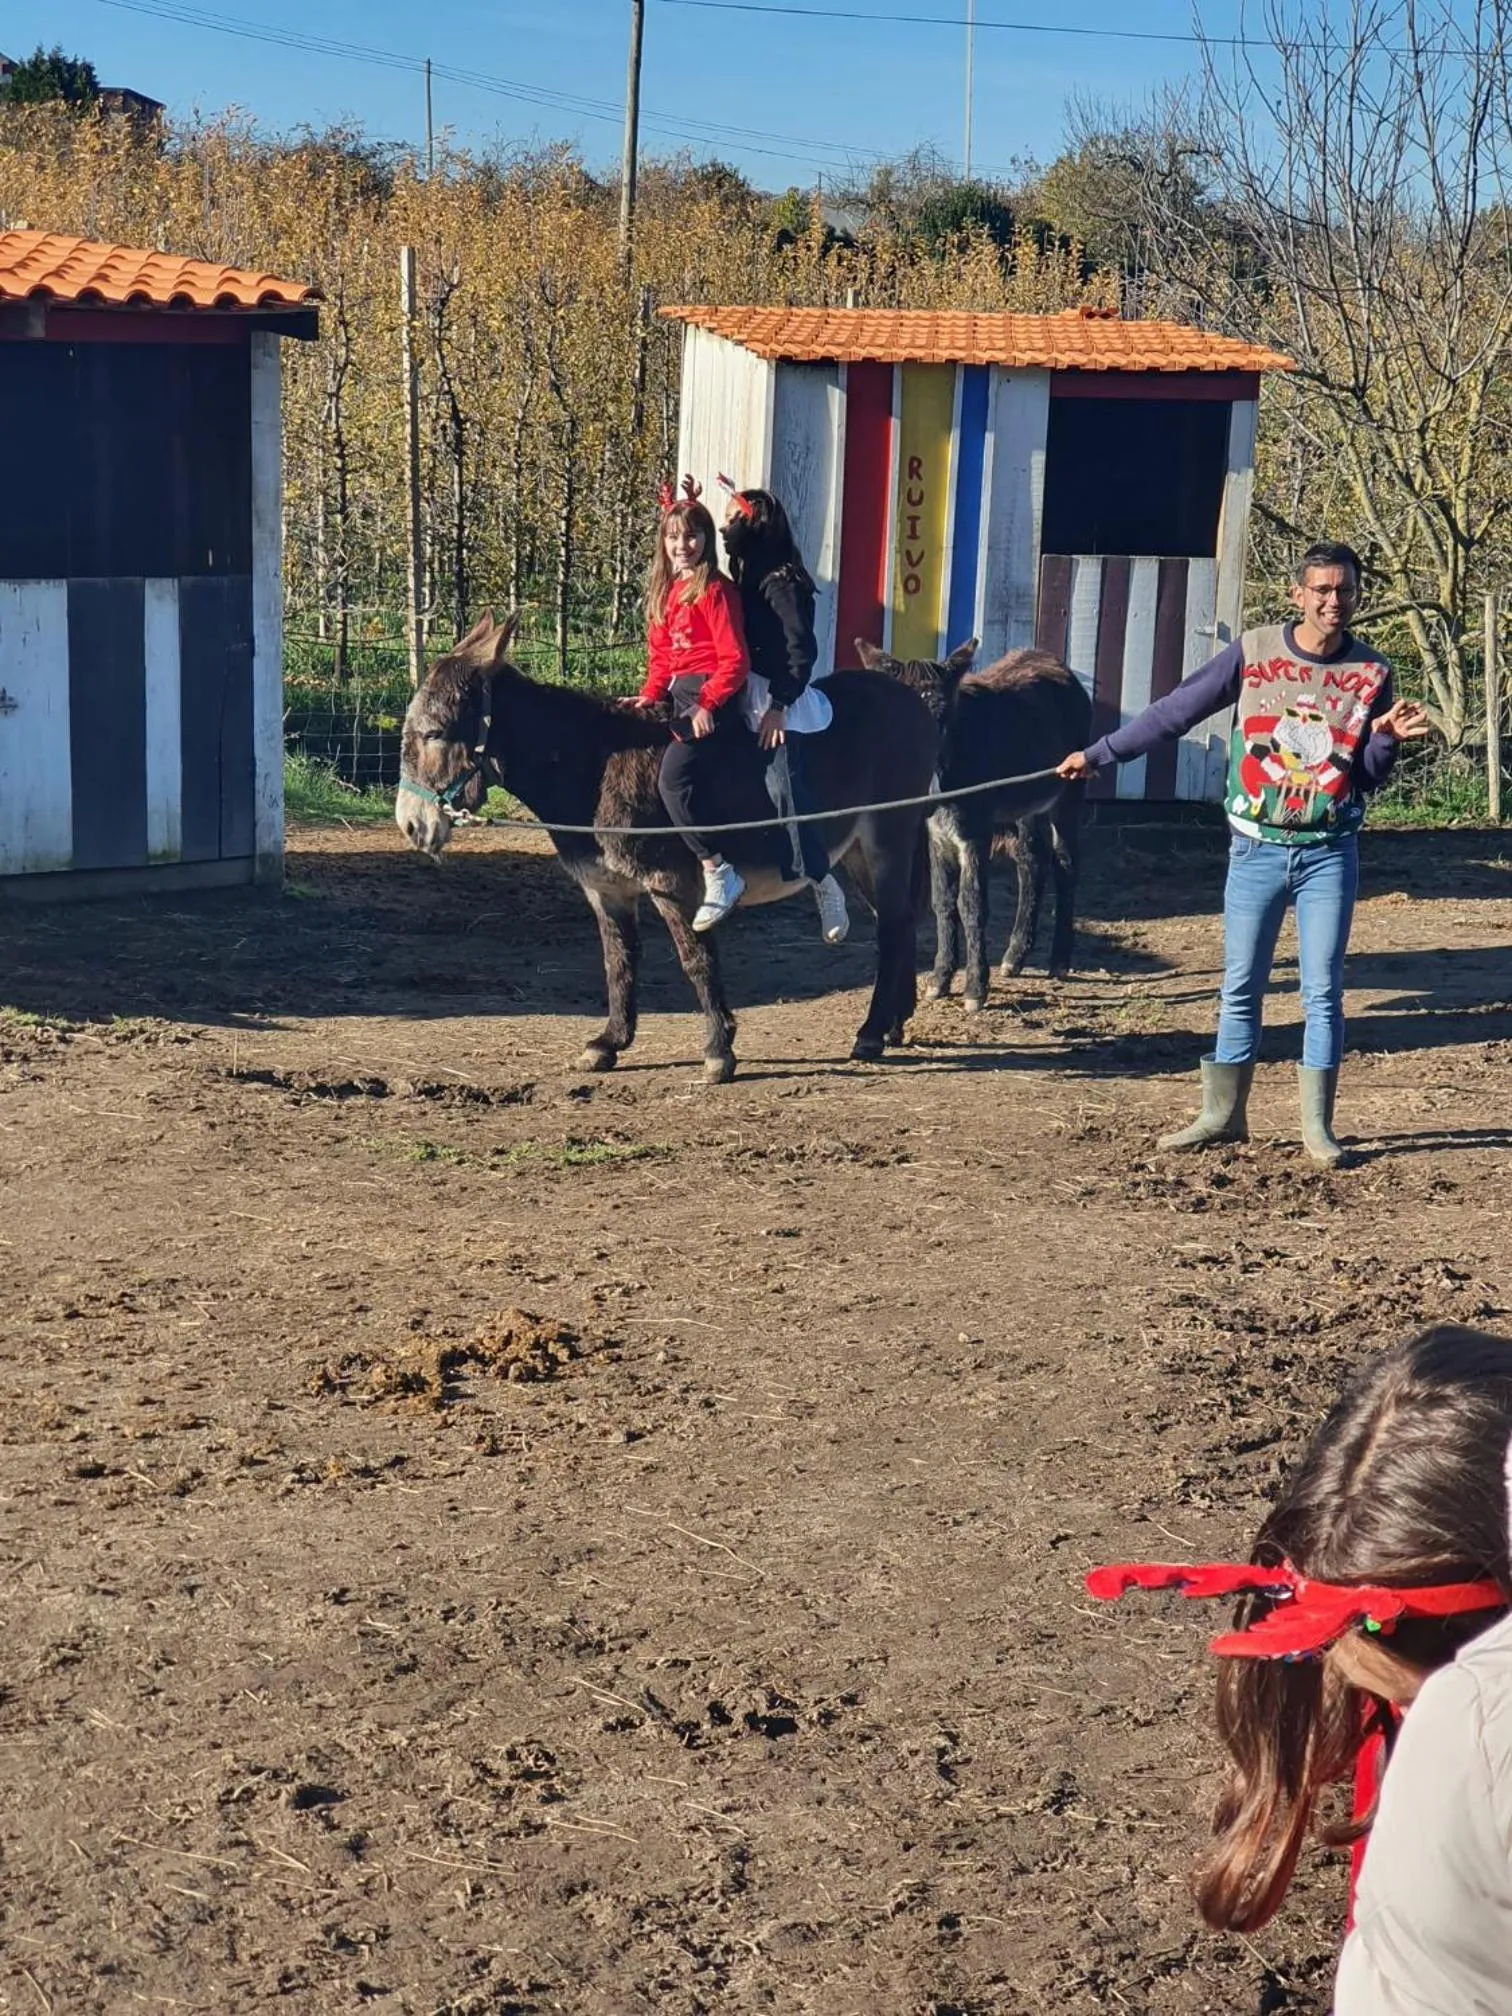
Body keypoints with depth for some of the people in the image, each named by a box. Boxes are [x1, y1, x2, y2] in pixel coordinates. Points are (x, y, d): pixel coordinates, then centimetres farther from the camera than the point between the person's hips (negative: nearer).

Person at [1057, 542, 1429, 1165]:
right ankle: (1223, 1115, 17)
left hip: (1329, 855, 0)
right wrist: (1098, 754, 1)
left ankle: (1317, 1125, 10)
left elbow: (1369, 779, 3)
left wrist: (1387, 739, -18)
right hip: (1257, 850, 0)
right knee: (1240, 989, 7)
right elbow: (1175, 712, 0)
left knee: (1322, 991, 1)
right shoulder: (1254, 651, -4)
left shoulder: (1370, 671, -1)